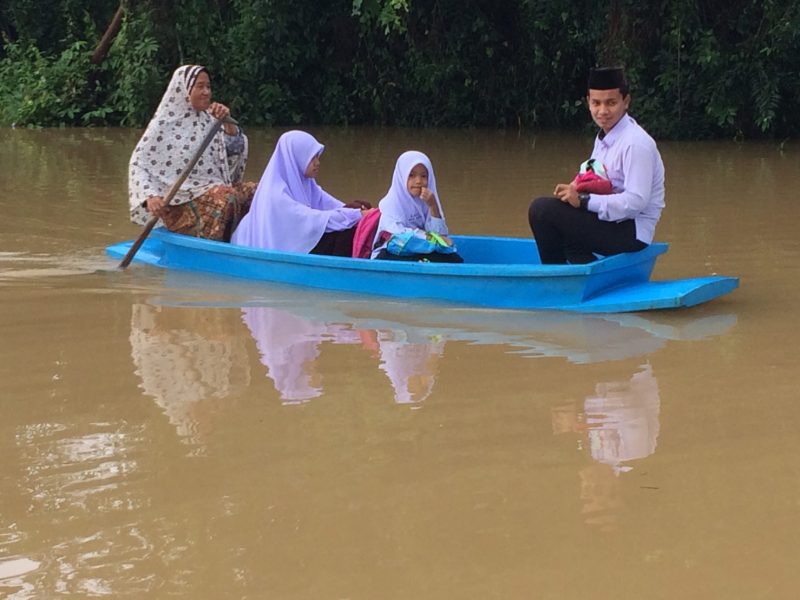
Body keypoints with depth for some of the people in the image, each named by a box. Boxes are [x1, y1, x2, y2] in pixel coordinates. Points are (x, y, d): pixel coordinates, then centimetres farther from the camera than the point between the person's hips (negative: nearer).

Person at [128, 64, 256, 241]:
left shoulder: (210, 120, 14)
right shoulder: (165, 124, -2)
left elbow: (236, 149, 7)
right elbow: (139, 163, -4)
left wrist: (227, 122, -10)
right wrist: (150, 196, -20)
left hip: (215, 188, 6)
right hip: (181, 199, -6)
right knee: (227, 197, -32)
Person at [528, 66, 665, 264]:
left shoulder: (636, 144, -18)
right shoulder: (603, 139, 12)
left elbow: (635, 202, -26)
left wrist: (583, 200, -23)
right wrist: (575, 190, -8)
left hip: (632, 232, -10)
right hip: (612, 225, 10)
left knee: (541, 209, -17)